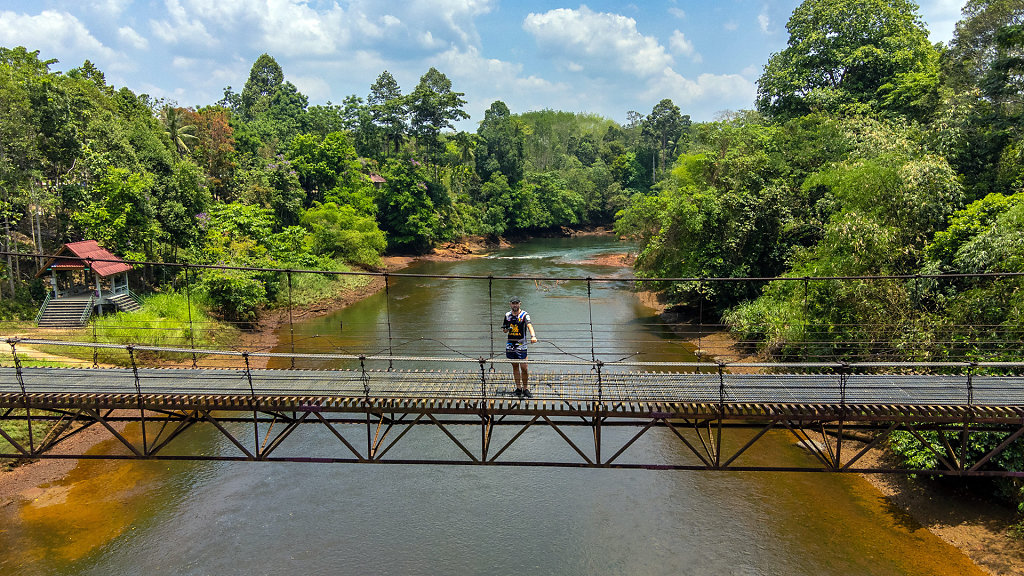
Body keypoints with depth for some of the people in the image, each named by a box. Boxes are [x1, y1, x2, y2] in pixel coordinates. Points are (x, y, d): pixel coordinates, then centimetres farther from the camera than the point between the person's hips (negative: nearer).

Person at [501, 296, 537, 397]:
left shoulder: (524, 315, -7)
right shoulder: (507, 315, 7)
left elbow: (529, 326, -25)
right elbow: (504, 330, 18)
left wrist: (533, 336, -44)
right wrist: (506, 329, -8)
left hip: (521, 345, -4)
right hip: (510, 345, 4)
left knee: (524, 368, -5)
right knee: (515, 366, 10)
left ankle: (525, 388, 8)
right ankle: (518, 388, 18)